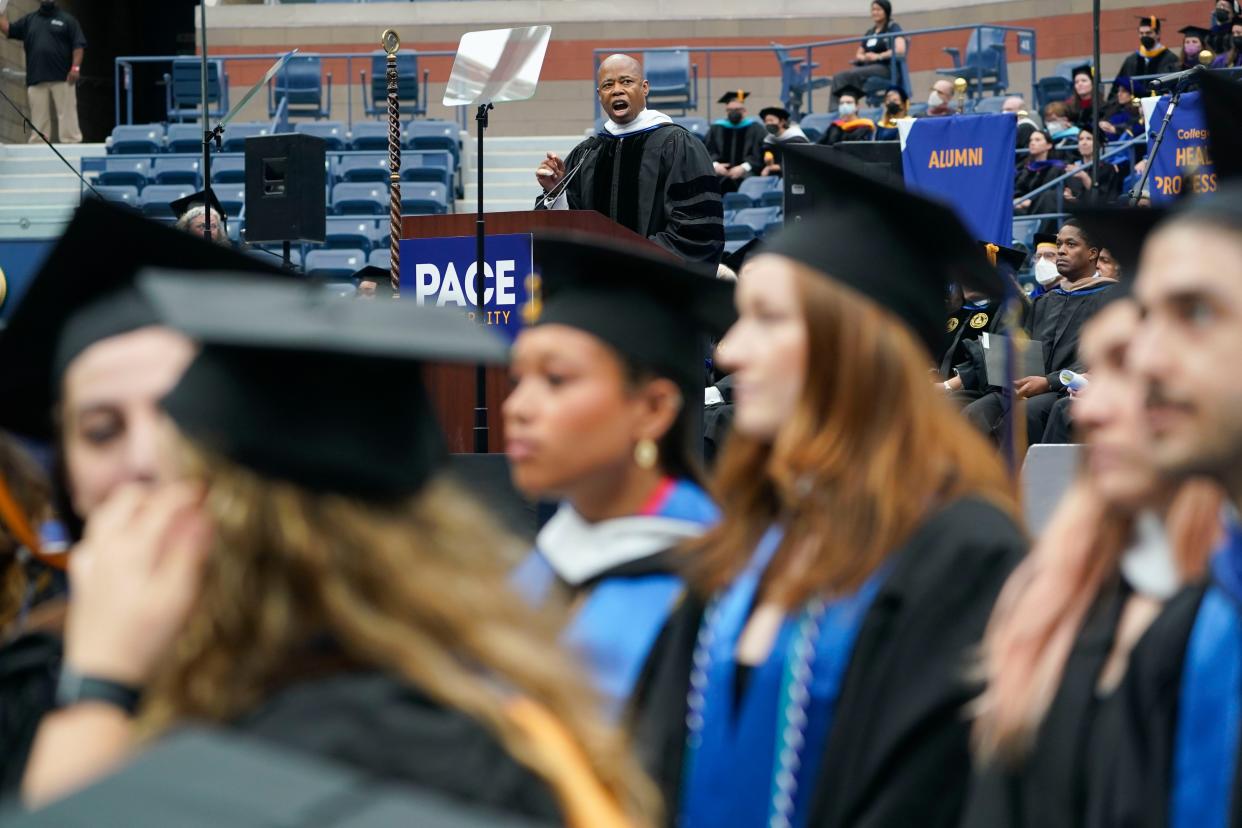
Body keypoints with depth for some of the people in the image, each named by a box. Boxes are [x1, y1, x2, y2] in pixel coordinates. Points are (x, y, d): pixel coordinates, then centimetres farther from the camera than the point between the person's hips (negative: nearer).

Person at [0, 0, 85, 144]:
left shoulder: (67, 19, 9)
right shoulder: (29, 20, 19)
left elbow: (78, 45, 2)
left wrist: (75, 67, -9)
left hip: (63, 79, -3)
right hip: (36, 80, 3)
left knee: (67, 116, -8)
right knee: (39, 119, 1)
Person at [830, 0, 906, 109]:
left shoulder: (893, 29, 3)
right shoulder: (869, 33, 24)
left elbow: (900, 50, -12)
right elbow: (858, 55, 24)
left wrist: (878, 56, -20)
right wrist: (863, 57, -2)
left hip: (885, 68, -7)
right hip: (868, 66, 7)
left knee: (851, 75, -32)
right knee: (838, 77, -21)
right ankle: (835, 109, -36)